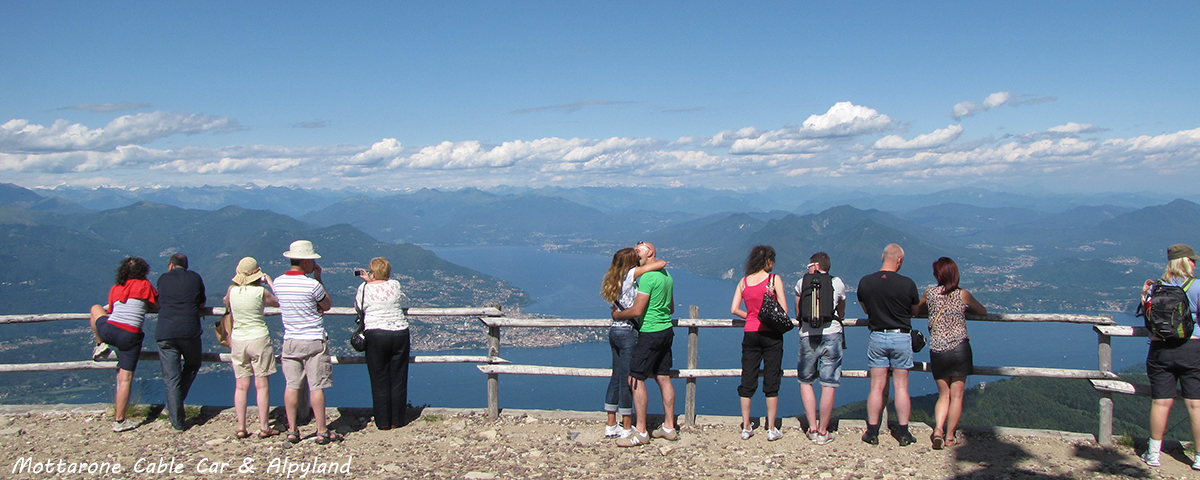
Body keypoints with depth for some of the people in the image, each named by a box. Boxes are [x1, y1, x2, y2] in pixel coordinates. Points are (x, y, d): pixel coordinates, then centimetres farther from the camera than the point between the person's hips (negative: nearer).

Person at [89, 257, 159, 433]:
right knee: (125, 378, 2)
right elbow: (157, 306, 12)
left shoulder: (115, 288, 15)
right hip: (131, 336, -3)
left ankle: (100, 346, 29)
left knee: (95, 308, 34)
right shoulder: (145, 285, 4)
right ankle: (119, 421, 4)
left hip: (109, 330, 3)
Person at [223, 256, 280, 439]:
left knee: (241, 386, 8)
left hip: (237, 340, 3)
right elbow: (278, 302, 6)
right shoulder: (261, 292, -11)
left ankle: (241, 428, 9)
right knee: (262, 385, 2)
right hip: (259, 338, -3)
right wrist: (270, 283, 14)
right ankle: (264, 427, 5)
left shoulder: (231, 290, -2)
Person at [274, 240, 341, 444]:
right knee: (316, 387, 0)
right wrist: (319, 279, 3)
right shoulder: (312, 285, -16)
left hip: (290, 341, 5)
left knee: (291, 385, 9)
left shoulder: (278, 282, 1)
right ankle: (322, 432, 6)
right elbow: (327, 306, 1)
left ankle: (292, 431, 14)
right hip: (314, 341, -5)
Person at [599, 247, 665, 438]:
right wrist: (651, 262, 6)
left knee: (616, 378, 14)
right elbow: (661, 264, -13)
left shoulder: (616, 279, 9)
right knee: (627, 380, 0)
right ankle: (627, 428, 8)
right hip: (628, 332, -8)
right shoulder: (631, 274, -13)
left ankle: (611, 426, 20)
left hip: (614, 330, 8)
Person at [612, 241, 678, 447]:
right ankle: (669, 427, 17)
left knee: (636, 379, -5)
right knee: (663, 378, 12)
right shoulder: (666, 275, 13)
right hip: (666, 331, 9)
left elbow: (637, 310, -19)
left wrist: (618, 315, -2)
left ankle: (640, 432, -4)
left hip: (650, 334, -9)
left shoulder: (648, 277, -16)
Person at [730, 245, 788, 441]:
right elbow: (784, 310, -10)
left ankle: (746, 427, 11)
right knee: (771, 381, 3)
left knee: (747, 380, 8)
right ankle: (771, 429, 6)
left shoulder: (744, 282, 5)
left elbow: (734, 309, 2)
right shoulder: (774, 279, -6)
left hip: (750, 334, 3)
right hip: (771, 334, -3)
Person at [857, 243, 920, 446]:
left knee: (877, 387, 6)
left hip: (877, 337, 1)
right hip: (901, 338, -1)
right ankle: (903, 433, 12)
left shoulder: (865, 282, -5)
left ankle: (872, 432, 10)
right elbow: (914, 311, 6)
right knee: (901, 386, 6)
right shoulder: (907, 284, -11)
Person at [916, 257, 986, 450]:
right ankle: (950, 437, 10)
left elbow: (918, 309, 20)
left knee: (943, 395, 13)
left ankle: (938, 430, -6)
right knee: (956, 395, 8)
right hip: (959, 348, -2)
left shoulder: (929, 293, 0)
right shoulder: (962, 294, -3)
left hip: (937, 351, 2)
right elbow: (983, 311, 14)